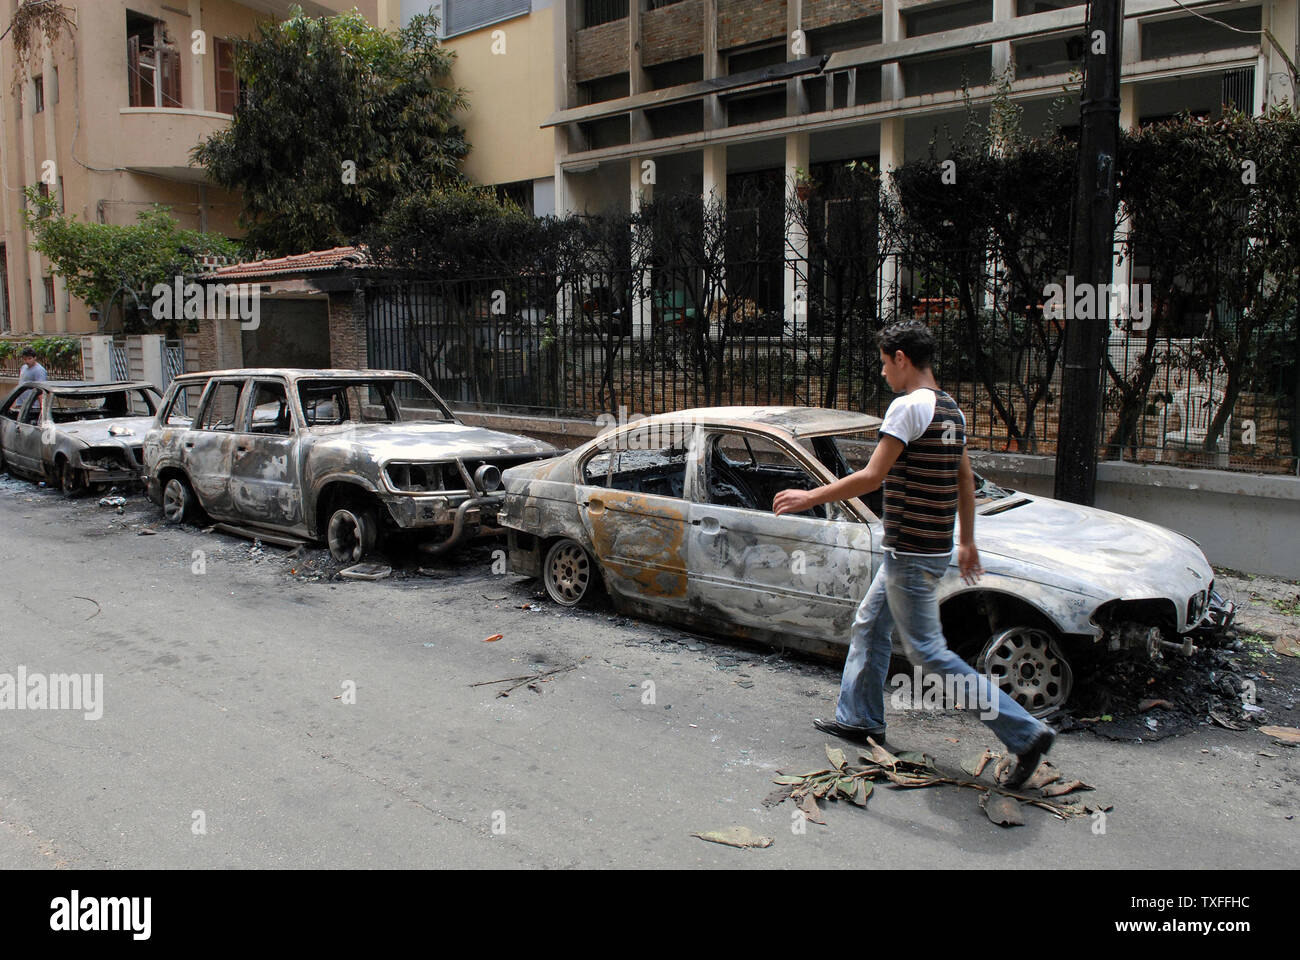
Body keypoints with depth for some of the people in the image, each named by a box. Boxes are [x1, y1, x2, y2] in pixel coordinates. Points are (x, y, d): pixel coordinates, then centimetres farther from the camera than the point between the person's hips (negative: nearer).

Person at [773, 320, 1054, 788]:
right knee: (868, 627, 20)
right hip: (934, 549, 10)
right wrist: (967, 541, 25)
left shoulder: (909, 406, -17)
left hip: (912, 556, -10)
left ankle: (1026, 733, -2)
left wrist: (809, 497, -12)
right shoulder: (952, 411, 11)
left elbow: (870, 477, -21)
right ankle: (859, 718, 32)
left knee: (928, 651, -4)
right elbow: (966, 480, 17)